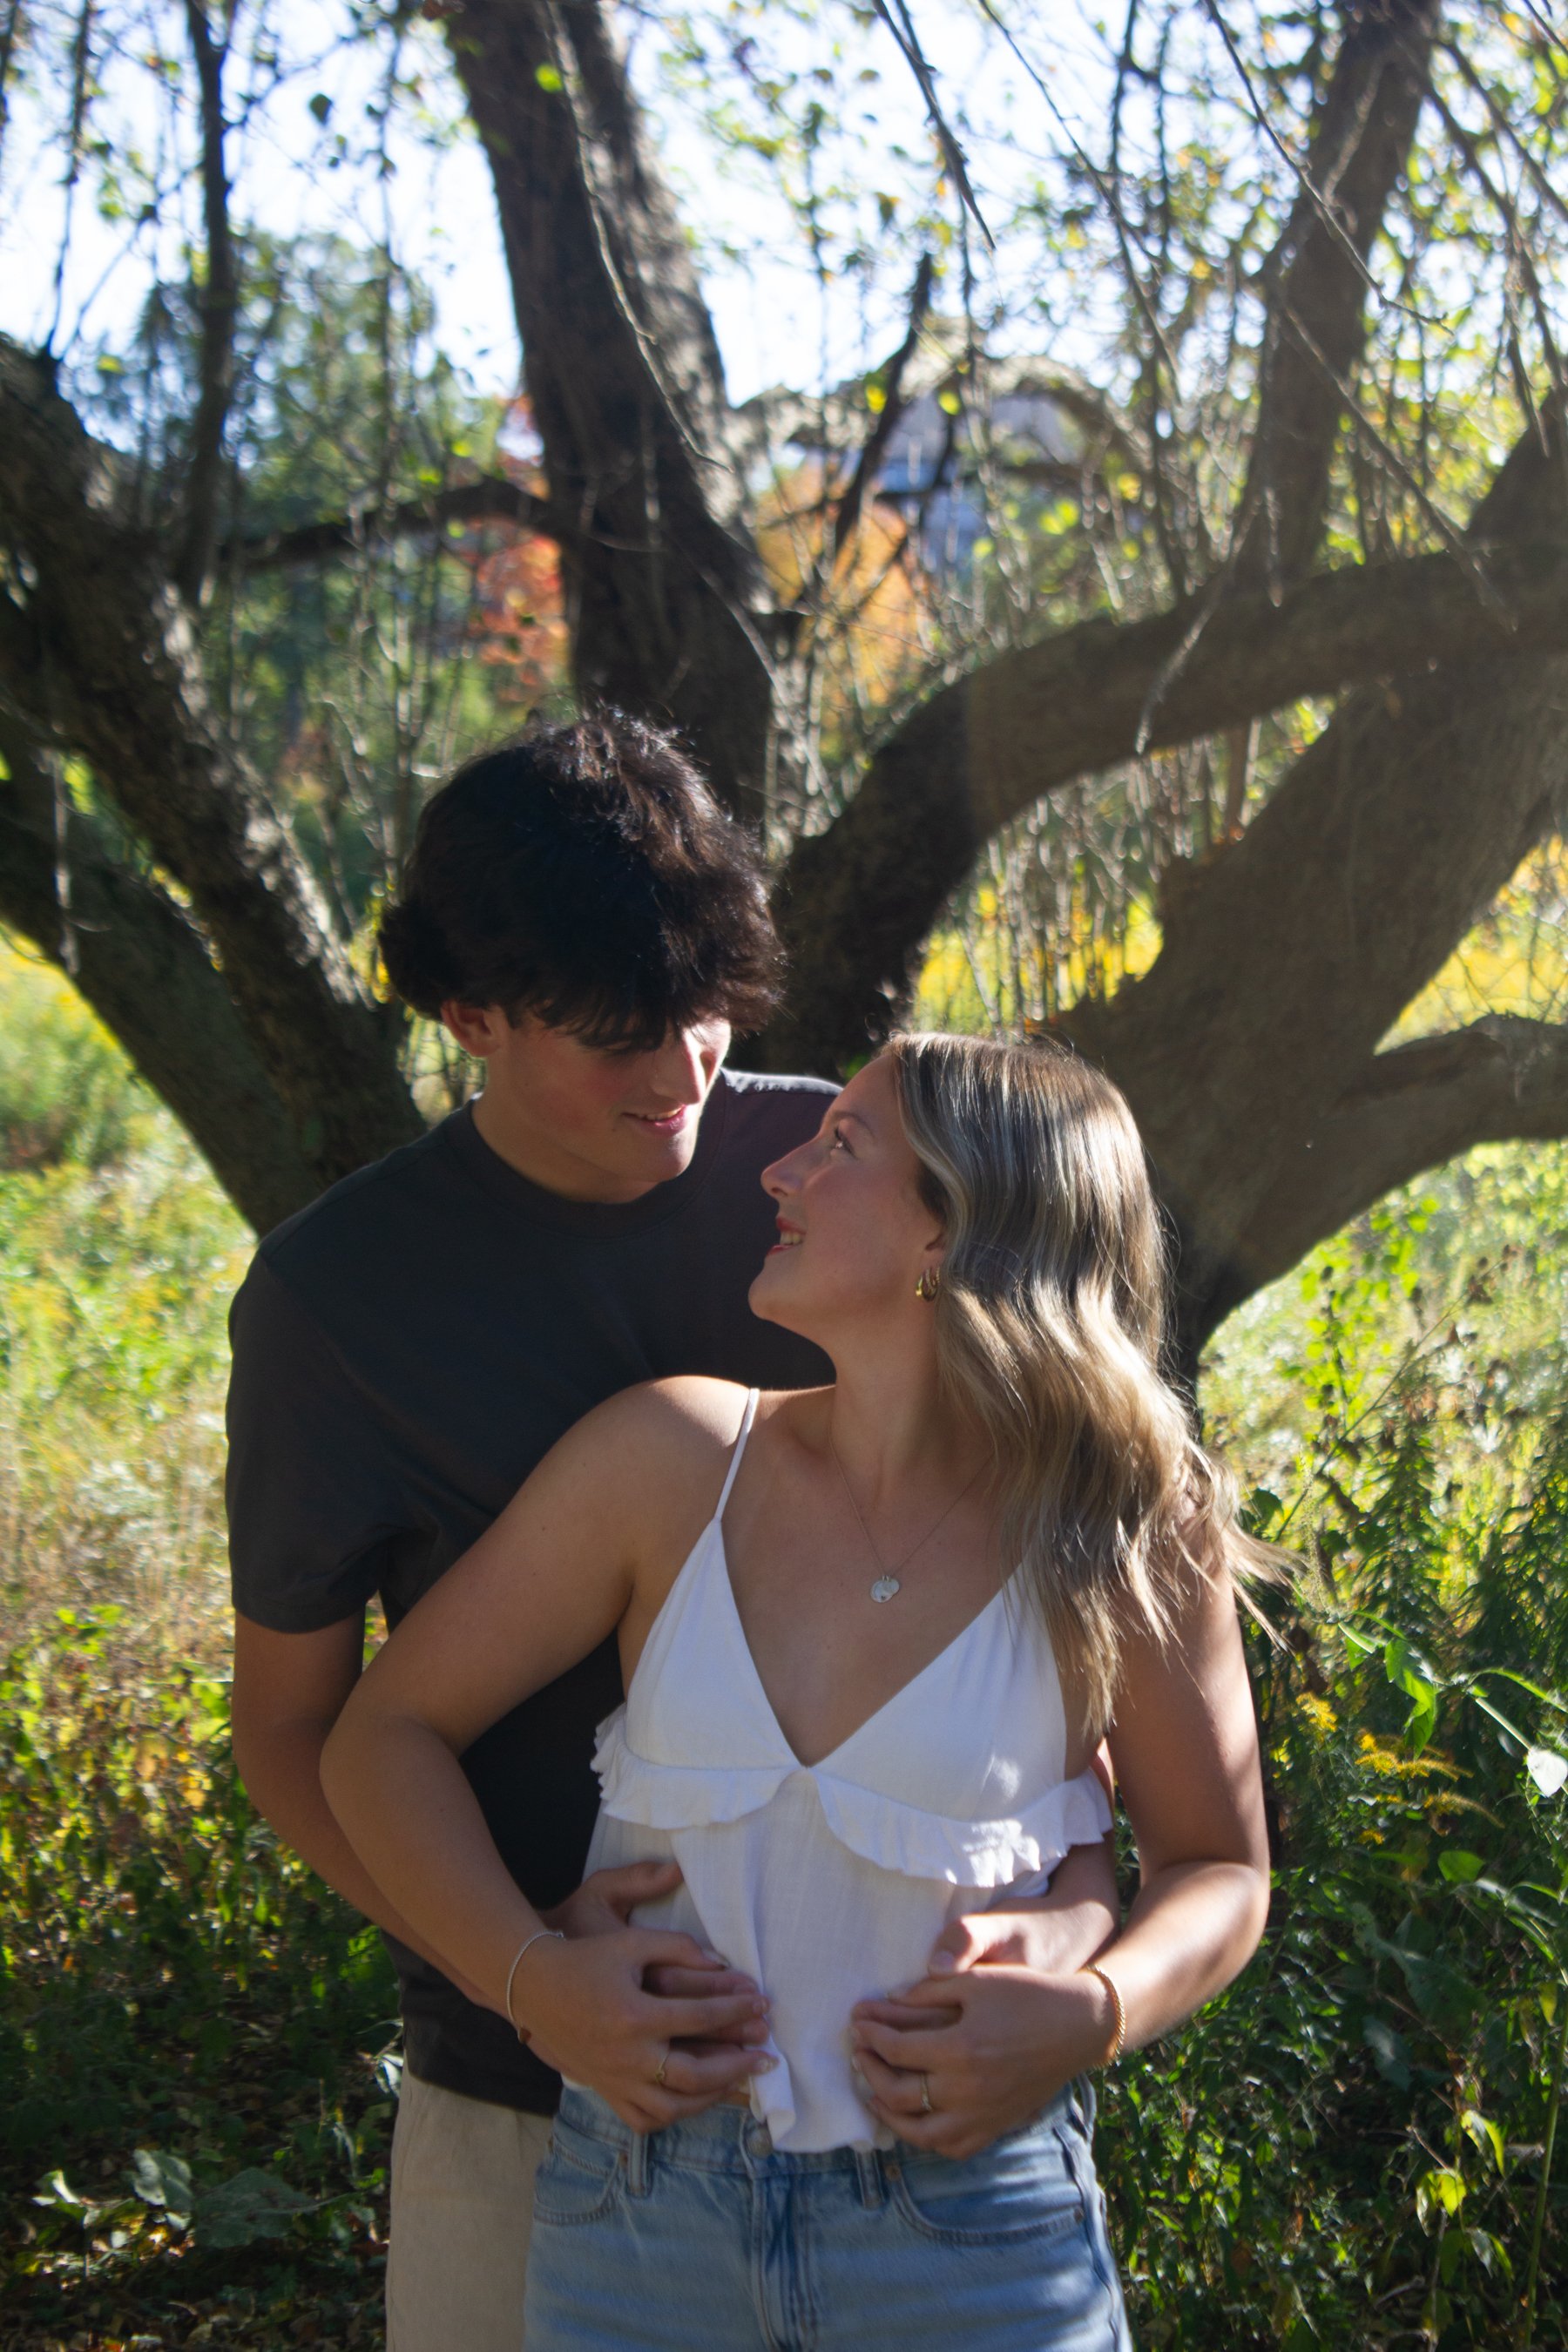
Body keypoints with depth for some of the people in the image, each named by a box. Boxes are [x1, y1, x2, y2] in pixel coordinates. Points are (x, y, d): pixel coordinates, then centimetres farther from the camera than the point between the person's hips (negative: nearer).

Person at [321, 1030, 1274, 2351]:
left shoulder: (1119, 1546, -8)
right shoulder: (672, 1460, -4)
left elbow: (1221, 1869, 6)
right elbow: (386, 1737, 2)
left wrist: (1094, 2016, -15)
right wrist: (531, 1977, -13)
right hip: (643, 2230, 2)